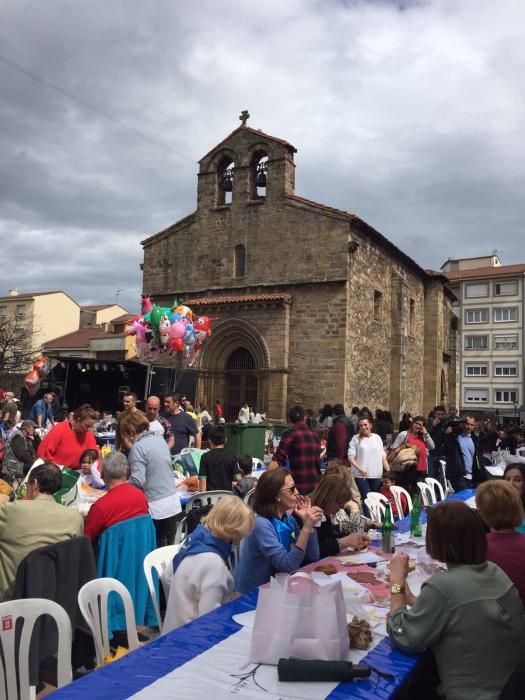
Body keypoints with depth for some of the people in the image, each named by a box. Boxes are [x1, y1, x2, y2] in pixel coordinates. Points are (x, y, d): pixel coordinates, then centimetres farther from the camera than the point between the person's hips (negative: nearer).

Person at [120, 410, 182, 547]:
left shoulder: (138, 447, -15)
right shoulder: (160, 439, 6)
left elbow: (138, 481, -21)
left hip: (155, 506, -7)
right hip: (172, 502, 7)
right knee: (168, 547, 14)